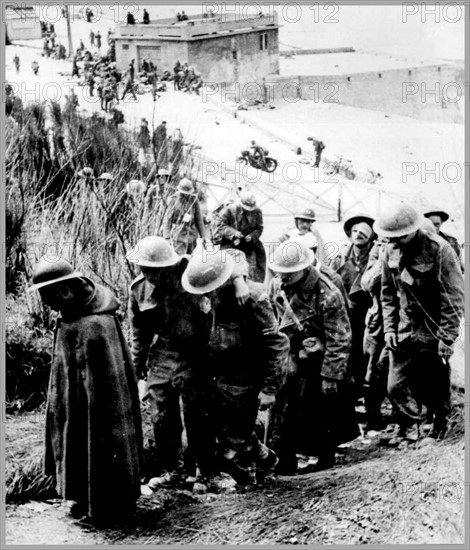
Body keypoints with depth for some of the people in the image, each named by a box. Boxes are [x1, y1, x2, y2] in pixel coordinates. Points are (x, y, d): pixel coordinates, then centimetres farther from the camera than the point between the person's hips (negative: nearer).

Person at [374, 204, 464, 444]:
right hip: (404, 332, 4)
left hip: (433, 334, -4)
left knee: (435, 388, 8)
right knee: (396, 387, 2)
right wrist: (389, 327, 3)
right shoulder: (391, 251, 0)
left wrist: (447, 338, -16)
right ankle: (409, 428, 23)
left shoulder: (439, 251, -17)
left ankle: (440, 427, 33)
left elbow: (454, 298, -15)